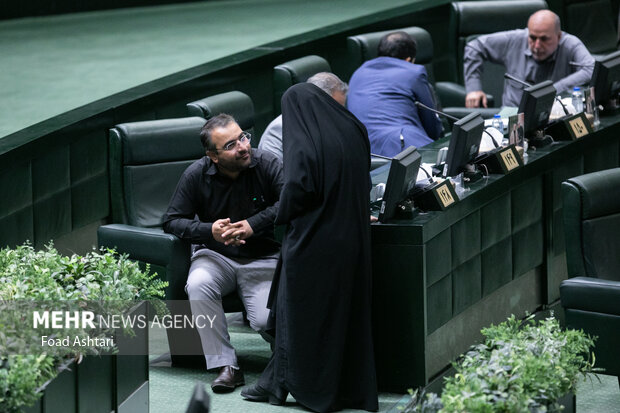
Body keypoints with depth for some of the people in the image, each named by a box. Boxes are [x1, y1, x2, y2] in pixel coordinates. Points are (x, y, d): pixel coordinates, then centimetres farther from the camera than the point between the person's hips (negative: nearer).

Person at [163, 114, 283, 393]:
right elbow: (172, 221, -3)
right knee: (198, 285, -33)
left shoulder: (266, 165, -9)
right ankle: (226, 365, -23)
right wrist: (210, 231, -20)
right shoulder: (197, 175, -6)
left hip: (263, 260, -2)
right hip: (216, 255, 2)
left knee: (265, 321, -26)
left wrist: (253, 225, -26)